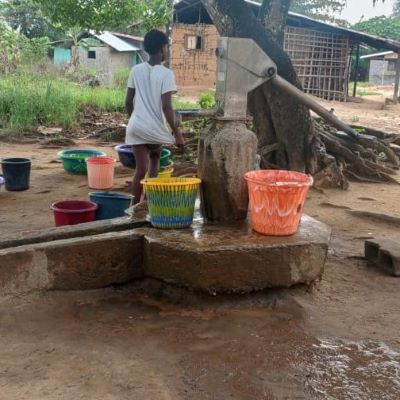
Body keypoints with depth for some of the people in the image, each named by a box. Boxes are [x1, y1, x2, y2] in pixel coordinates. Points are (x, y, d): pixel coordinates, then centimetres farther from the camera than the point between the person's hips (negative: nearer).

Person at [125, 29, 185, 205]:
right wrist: (177, 133, -11)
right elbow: (166, 107, -16)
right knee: (154, 163, 19)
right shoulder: (166, 74, -11)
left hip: (136, 126, 3)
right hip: (155, 128, -3)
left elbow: (128, 102, 7)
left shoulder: (136, 70, 4)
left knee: (141, 169, 6)